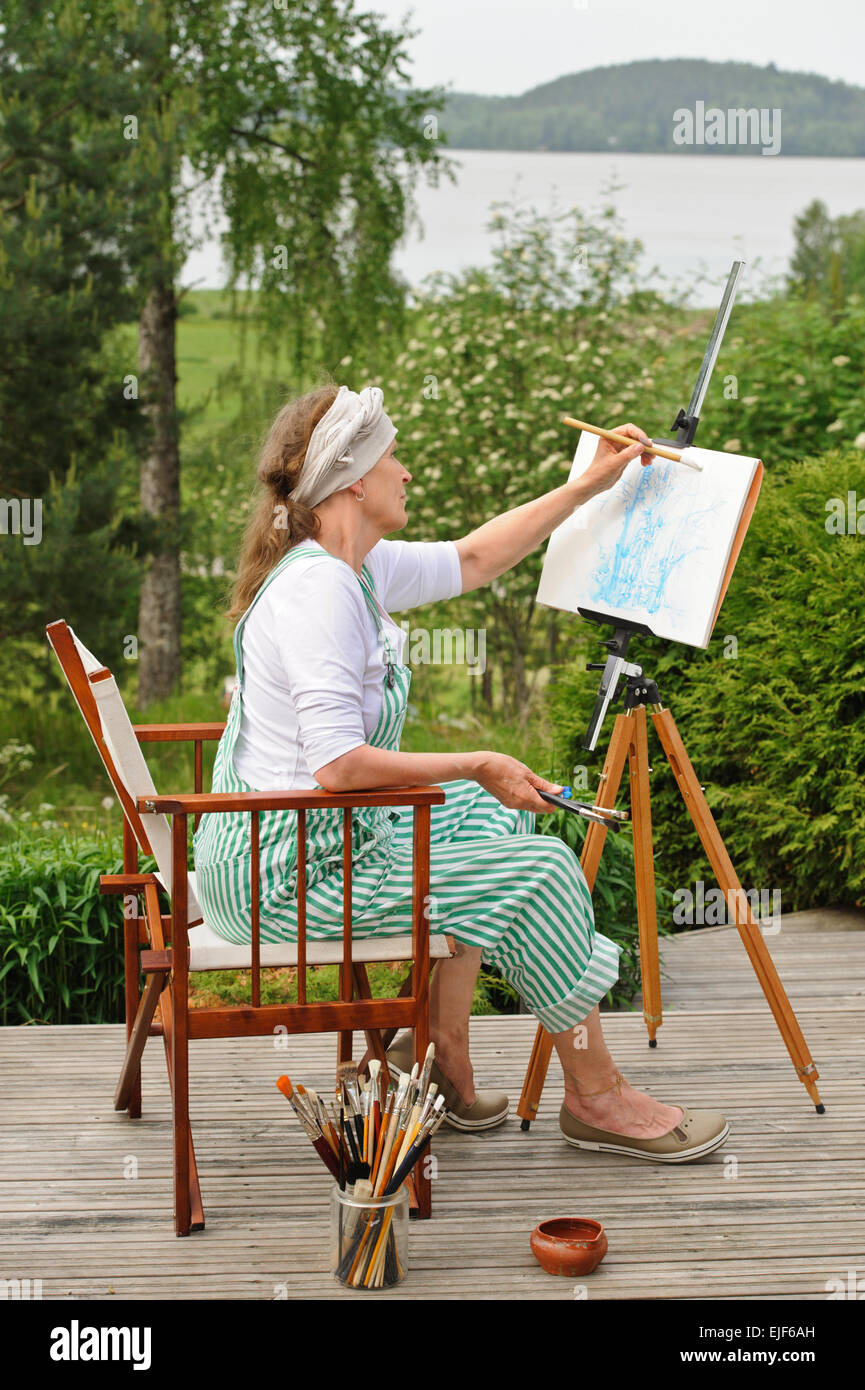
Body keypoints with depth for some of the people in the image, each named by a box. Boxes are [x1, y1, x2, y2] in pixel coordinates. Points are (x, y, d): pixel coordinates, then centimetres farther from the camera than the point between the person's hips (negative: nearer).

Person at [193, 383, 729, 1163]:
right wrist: (478, 767, -18)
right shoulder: (318, 587, -22)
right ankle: (596, 1100, 10)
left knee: (482, 818, 24)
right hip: (286, 870, -10)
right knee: (537, 870, -7)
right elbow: (338, 763, -29)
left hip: (293, 843, 10)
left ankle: (439, 1055, 22)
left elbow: (472, 560, 22)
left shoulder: (352, 567, 8)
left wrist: (591, 484, 24)